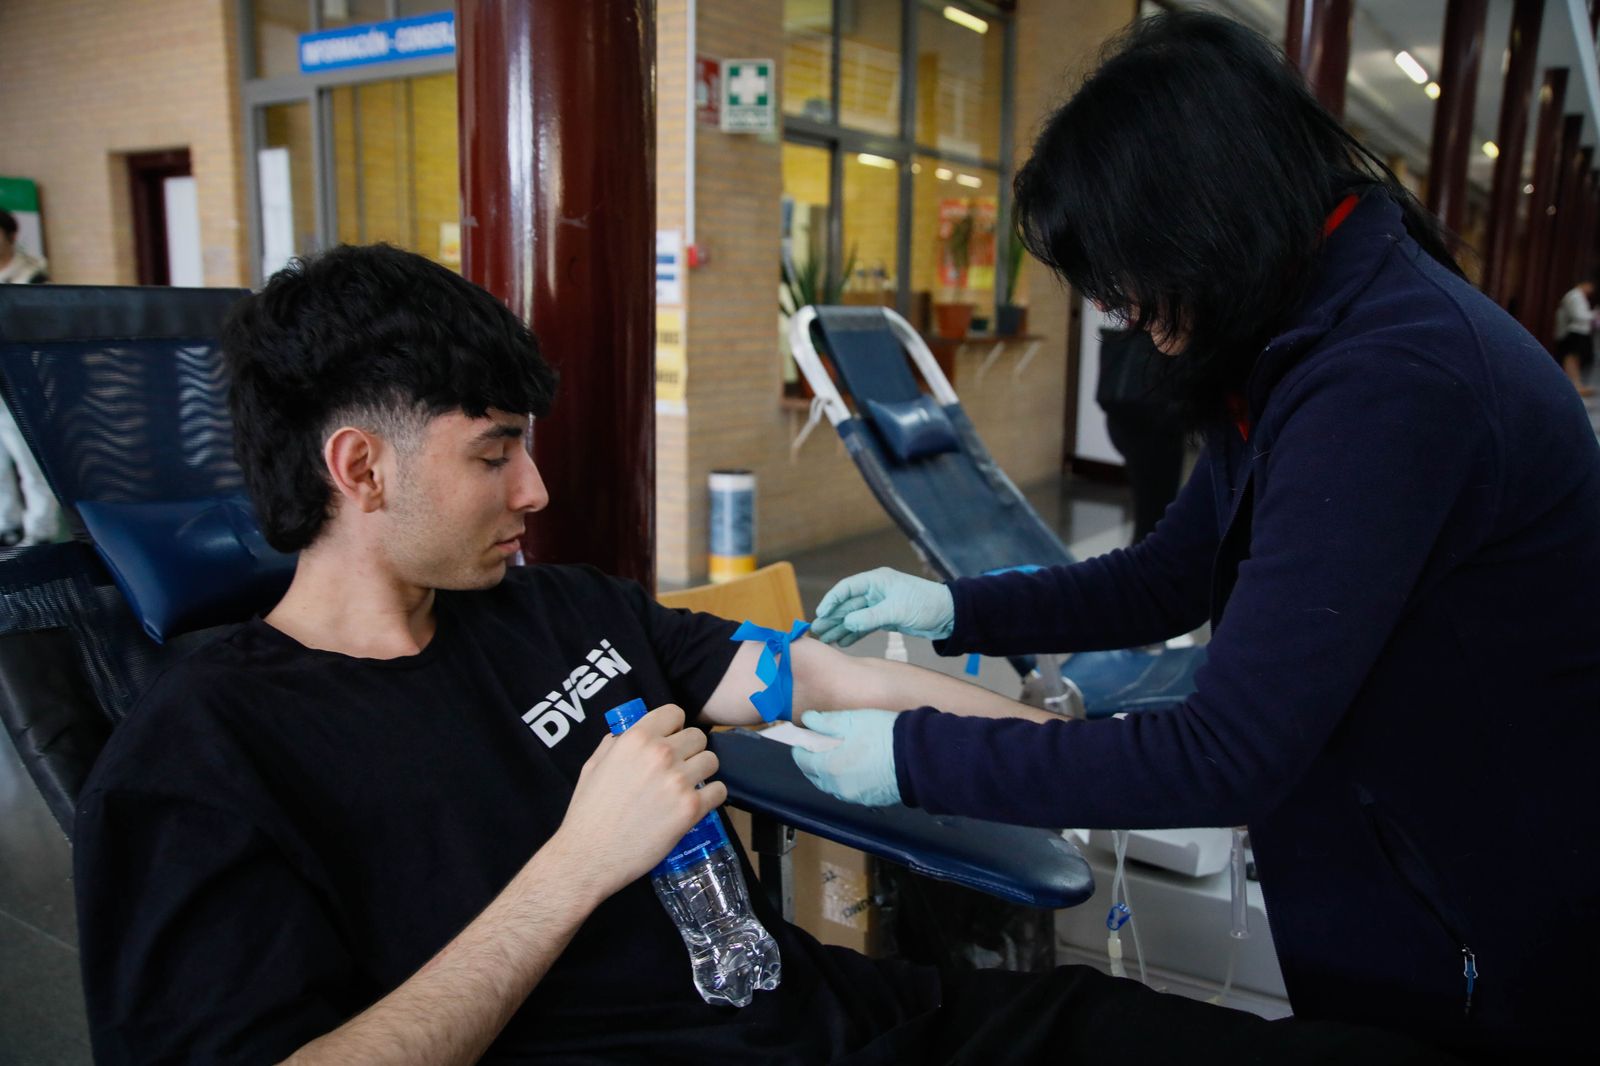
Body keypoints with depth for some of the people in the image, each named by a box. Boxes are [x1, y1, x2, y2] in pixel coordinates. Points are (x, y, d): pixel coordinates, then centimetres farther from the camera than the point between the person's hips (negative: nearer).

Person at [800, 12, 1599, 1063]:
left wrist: (916, 755, -27)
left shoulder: (1391, 382, -32)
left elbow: (1226, 757, -33)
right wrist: (955, 609, -1)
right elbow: (1168, 579, 6)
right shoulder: (1308, 335, 0)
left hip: (1482, 938, -8)